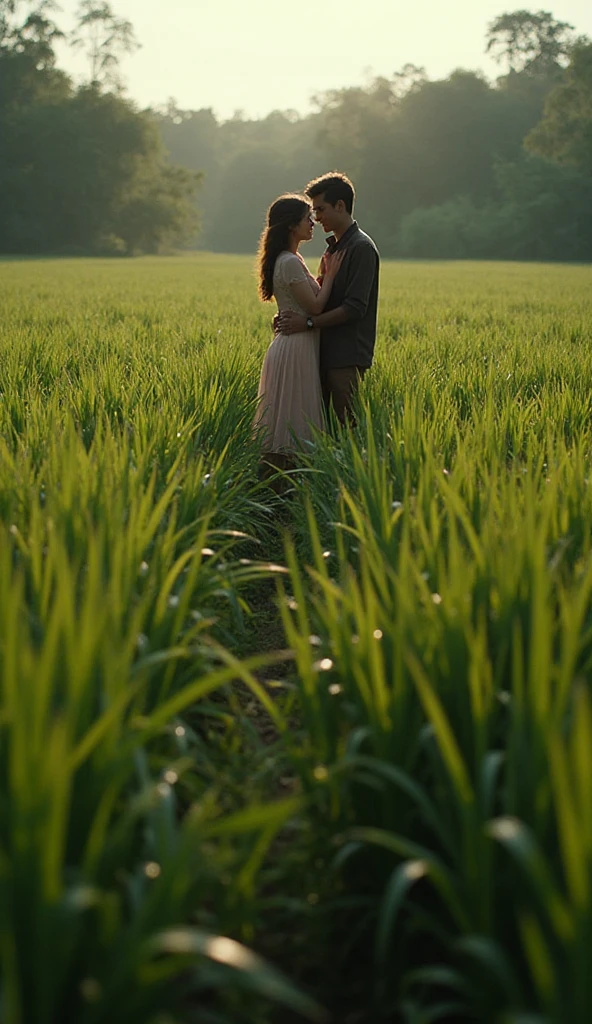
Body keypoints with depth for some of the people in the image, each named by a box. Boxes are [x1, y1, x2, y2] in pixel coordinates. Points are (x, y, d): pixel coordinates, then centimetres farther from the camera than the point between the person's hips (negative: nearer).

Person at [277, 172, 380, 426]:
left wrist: (308, 322, -18)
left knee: (347, 424, -6)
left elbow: (355, 308, -19)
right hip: (327, 352, 9)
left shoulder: (361, 248, -11)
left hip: (347, 357, -9)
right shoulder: (333, 247, 17)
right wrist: (292, 316, 2)